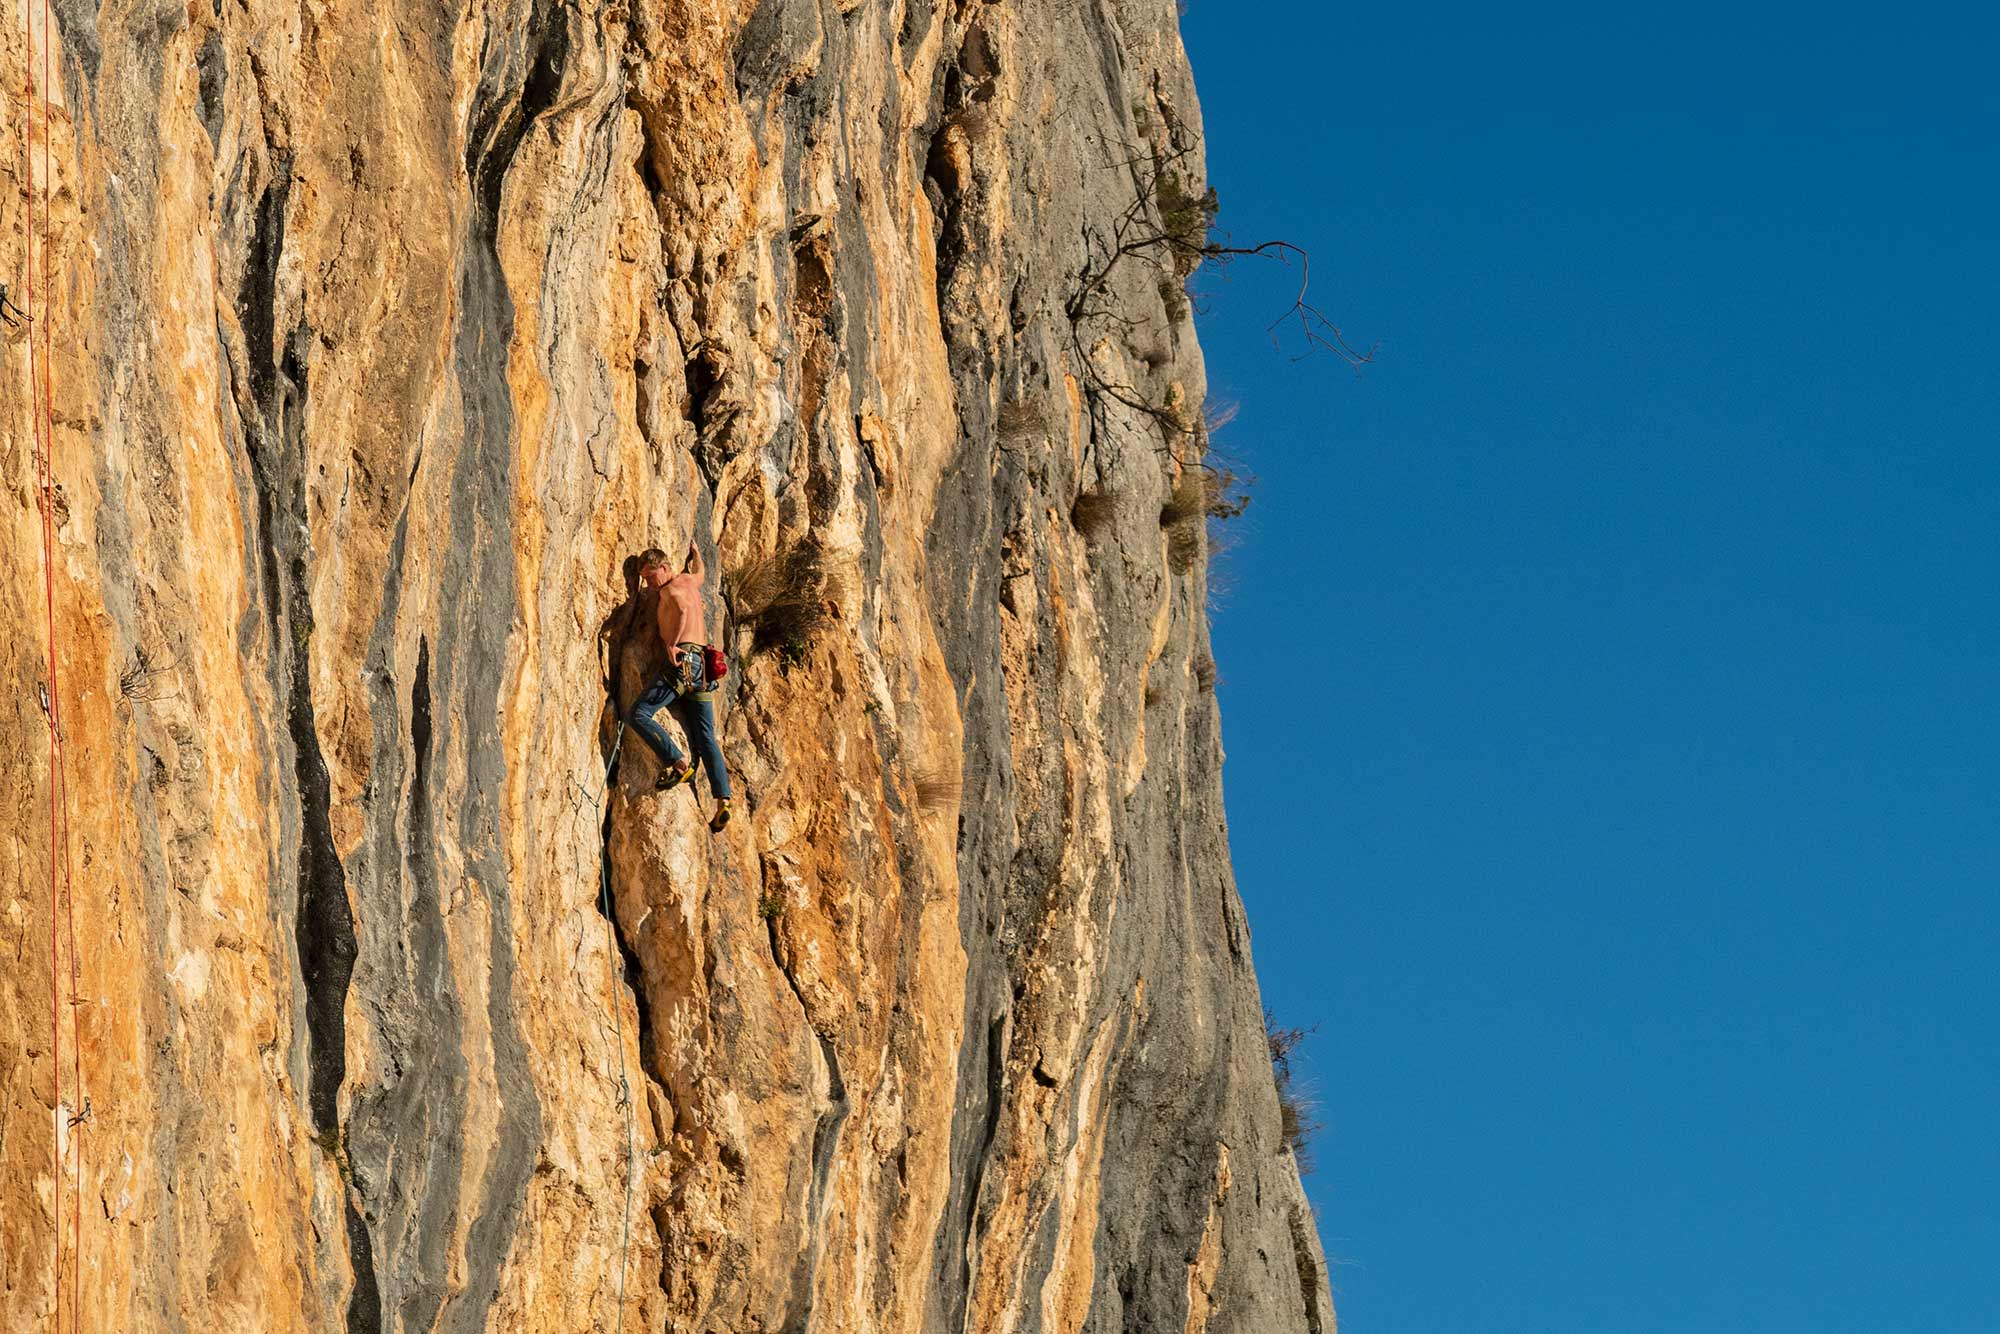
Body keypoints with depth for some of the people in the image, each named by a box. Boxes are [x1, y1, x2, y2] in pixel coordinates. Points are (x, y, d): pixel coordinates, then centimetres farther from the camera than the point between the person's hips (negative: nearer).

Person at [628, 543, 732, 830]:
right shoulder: (690, 581, 21)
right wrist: (694, 551, 63)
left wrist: (672, 643, -23)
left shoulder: (670, 588, -4)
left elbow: (683, 609, -27)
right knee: (705, 737, 4)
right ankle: (723, 802, -5)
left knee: (640, 714, -10)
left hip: (683, 659, -9)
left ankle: (680, 764, -16)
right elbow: (700, 572, 47)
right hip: (702, 666, 9)